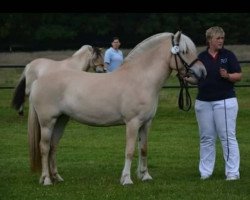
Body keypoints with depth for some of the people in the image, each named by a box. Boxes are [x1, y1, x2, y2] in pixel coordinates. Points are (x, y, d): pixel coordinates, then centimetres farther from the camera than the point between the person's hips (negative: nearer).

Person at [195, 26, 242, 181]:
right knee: (206, 138, 9)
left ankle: (233, 172, -1)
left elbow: (239, 76, -2)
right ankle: (205, 172, 16)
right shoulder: (201, 57, 7)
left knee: (228, 137, -4)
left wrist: (227, 76, -20)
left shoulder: (228, 55, -1)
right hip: (203, 102, 3)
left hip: (225, 101, -3)